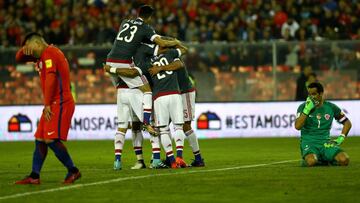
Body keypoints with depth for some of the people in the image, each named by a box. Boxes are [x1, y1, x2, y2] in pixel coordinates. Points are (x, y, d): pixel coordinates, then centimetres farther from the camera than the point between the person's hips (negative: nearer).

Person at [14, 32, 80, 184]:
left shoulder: (49, 53, -9)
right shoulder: (42, 56, 21)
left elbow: (51, 80, -18)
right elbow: (19, 58, 29)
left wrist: (47, 105, -17)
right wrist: (24, 49, 5)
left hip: (60, 103, -10)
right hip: (54, 105, 10)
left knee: (51, 139, -17)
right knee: (40, 140, 9)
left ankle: (73, 171, -10)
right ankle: (34, 176, 11)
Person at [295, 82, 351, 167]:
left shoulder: (331, 107, 6)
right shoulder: (303, 107, 1)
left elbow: (347, 123, 15)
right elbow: (297, 126, -13)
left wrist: (340, 139, 1)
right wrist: (307, 110, -18)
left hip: (326, 143, 2)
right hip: (309, 142, -2)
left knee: (344, 160, -25)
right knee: (311, 161, -37)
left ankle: (328, 160, 7)